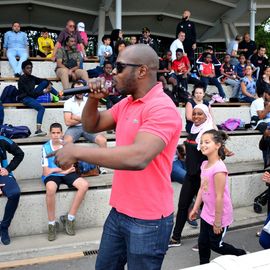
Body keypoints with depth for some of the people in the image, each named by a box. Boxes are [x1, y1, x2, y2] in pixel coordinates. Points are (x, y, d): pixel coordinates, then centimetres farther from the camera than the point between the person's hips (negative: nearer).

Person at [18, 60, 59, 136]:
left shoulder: (31, 77, 7)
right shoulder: (22, 80, -15)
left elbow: (44, 80, 13)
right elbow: (29, 92, -23)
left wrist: (49, 84, -11)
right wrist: (44, 91, -25)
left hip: (32, 95, 8)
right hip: (25, 98, -8)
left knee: (45, 82, 1)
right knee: (41, 108, -31)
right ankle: (38, 130, -34)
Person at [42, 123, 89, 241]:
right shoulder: (46, 147, -2)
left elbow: (70, 167, 3)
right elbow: (46, 171, -7)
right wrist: (63, 169, -5)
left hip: (66, 173, 4)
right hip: (51, 175, -3)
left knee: (84, 185, -22)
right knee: (51, 188, -38)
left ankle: (69, 218, -9)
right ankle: (52, 224, -18)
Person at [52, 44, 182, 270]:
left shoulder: (162, 108, -22)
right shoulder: (125, 103, 6)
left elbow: (138, 157, -36)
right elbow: (91, 126, 16)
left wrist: (77, 151, -29)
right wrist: (94, 99, -4)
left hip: (147, 220, -8)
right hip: (119, 211, 8)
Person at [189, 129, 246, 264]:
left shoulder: (218, 169, -27)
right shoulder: (204, 164, -1)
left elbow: (219, 197, -24)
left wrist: (217, 221, -18)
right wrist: (195, 208, 11)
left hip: (219, 215, -7)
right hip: (207, 213, 7)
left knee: (216, 245, 12)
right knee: (202, 243, 15)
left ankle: (242, 255, 36)